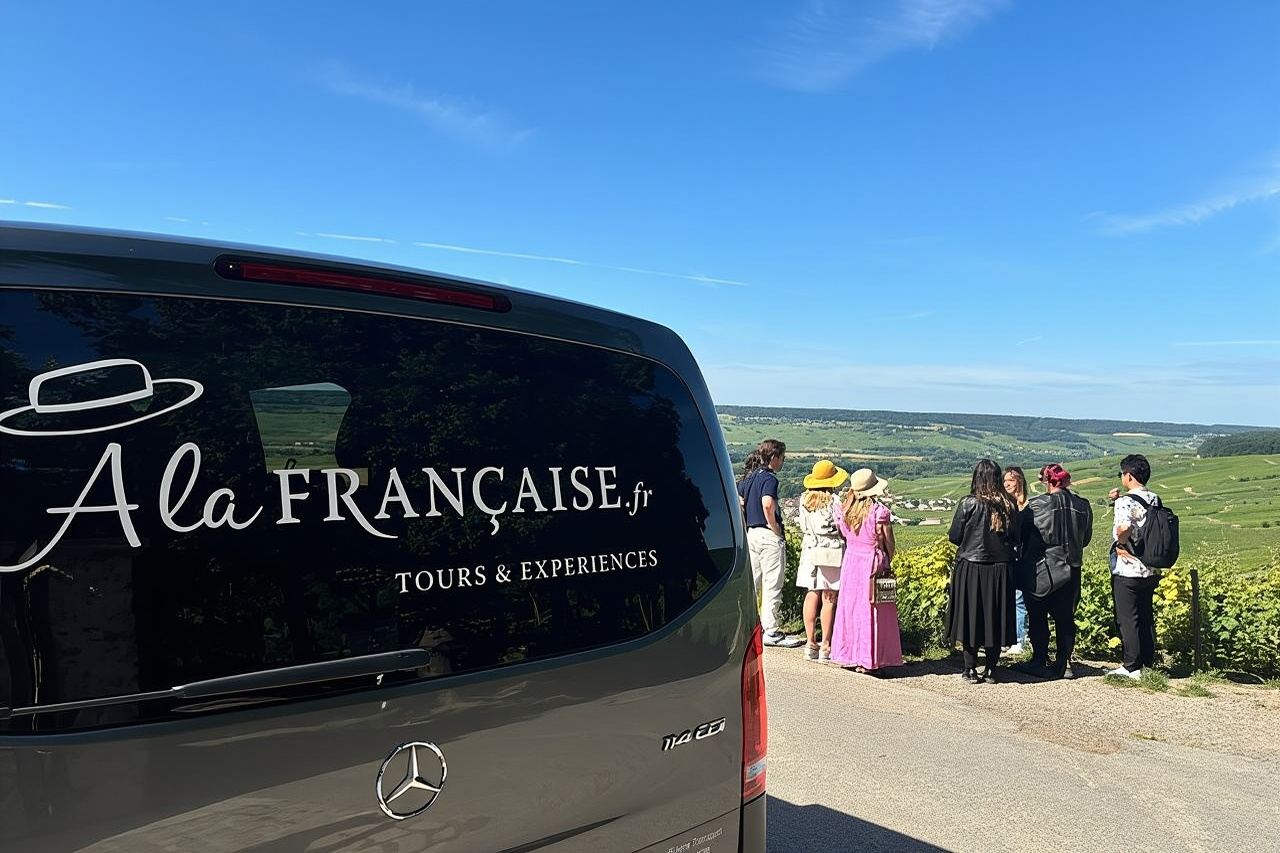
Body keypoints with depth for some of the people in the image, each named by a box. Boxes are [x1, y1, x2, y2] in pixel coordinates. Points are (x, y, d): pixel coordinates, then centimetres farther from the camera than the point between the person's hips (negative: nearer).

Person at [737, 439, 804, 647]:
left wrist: (748, 525, 14)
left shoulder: (748, 476, 11)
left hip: (751, 534, 8)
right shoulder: (769, 478, -14)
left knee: (752, 582, 15)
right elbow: (767, 505, -29)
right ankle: (771, 631, 3)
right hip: (769, 536, -8)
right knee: (772, 585, -1)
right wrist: (775, 529, -17)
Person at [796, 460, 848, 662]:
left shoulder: (804, 499, 4)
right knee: (829, 598, 0)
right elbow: (842, 529, -10)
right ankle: (826, 647, 3)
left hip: (810, 550, 5)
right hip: (831, 551, -5)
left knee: (812, 594, 11)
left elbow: (803, 527, 9)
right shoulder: (834, 501, -12)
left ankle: (810, 642, 13)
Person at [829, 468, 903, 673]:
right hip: (873, 564, -4)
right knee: (871, 611, 3)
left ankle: (847, 656, 18)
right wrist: (887, 563, 9)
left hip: (850, 562, 5)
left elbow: (842, 536, 6)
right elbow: (888, 543, -6)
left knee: (850, 606, 13)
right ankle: (866, 660, 6)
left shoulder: (843, 510, 0)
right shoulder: (879, 511, -13)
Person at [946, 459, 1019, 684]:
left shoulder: (969, 504, -13)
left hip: (971, 568, -3)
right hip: (1001, 570, 3)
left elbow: (954, 537, -7)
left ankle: (971, 669, 10)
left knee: (970, 617, 7)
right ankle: (991, 669, 17)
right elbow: (1016, 539, 6)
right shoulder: (1009, 506, -3)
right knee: (996, 617, 12)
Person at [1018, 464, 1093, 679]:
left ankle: (1040, 663, 9)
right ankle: (1064, 664, 14)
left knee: (1037, 617, 7)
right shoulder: (1083, 506, -1)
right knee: (1065, 618, 13)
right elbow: (1086, 538, 11)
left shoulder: (1036, 505, -15)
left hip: (1041, 571, -4)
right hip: (1071, 570, 4)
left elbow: (1022, 534, -4)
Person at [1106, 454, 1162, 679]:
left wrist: (1121, 543, -15)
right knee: (1146, 617, 16)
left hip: (1127, 570, -7)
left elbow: (1124, 527, -34)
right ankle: (1149, 663, 22)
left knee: (1127, 619, 1)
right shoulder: (1155, 499, 6)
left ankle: (1132, 667, 6)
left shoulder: (1125, 501, -17)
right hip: (1150, 570, 7)